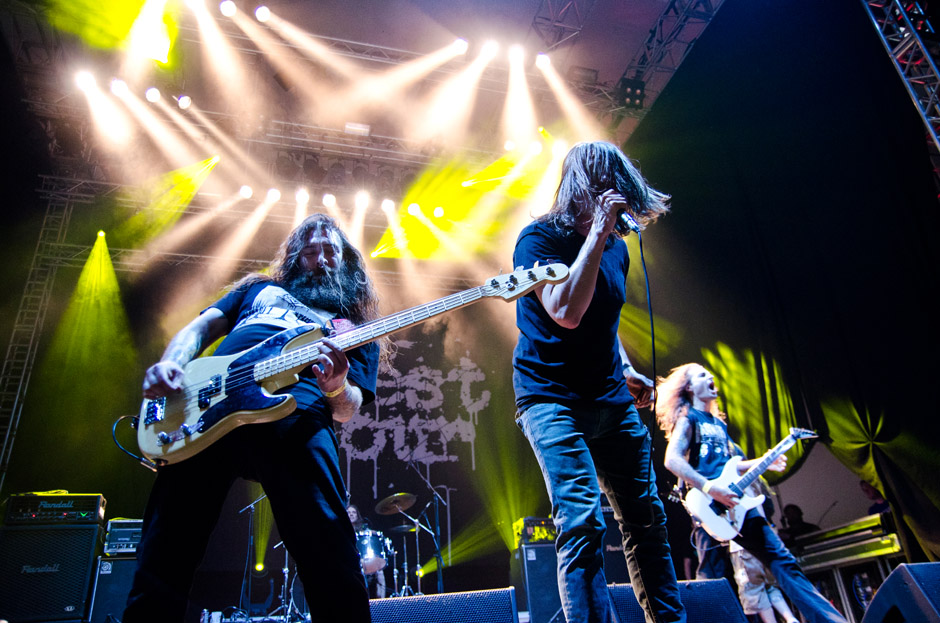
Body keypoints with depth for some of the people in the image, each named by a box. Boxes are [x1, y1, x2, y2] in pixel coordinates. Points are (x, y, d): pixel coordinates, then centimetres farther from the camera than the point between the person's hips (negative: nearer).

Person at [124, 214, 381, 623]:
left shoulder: (355, 329, 27)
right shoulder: (259, 289, 35)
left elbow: (347, 410, 15)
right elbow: (200, 327, 26)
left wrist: (336, 386, -10)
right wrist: (171, 364, 2)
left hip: (297, 416, -2)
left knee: (332, 560, -16)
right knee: (164, 554, -3)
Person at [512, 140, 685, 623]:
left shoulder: (617, 248, 11)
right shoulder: (539, 237, -9)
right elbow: (567, 311, -24)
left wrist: (625, 369, 10)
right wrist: (598, 232, -22)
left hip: (611, 400, 7)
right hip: (552, 397, -7)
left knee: (647, 519, 11)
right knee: (583, 523, -17)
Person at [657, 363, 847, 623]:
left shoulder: (719, 423, 26)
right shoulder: (687, 417, 0)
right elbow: (672, 459, -14)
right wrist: (710, 488, -22)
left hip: (736, 501, 8)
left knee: (782, 559, 3)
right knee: (712, 576, -8)